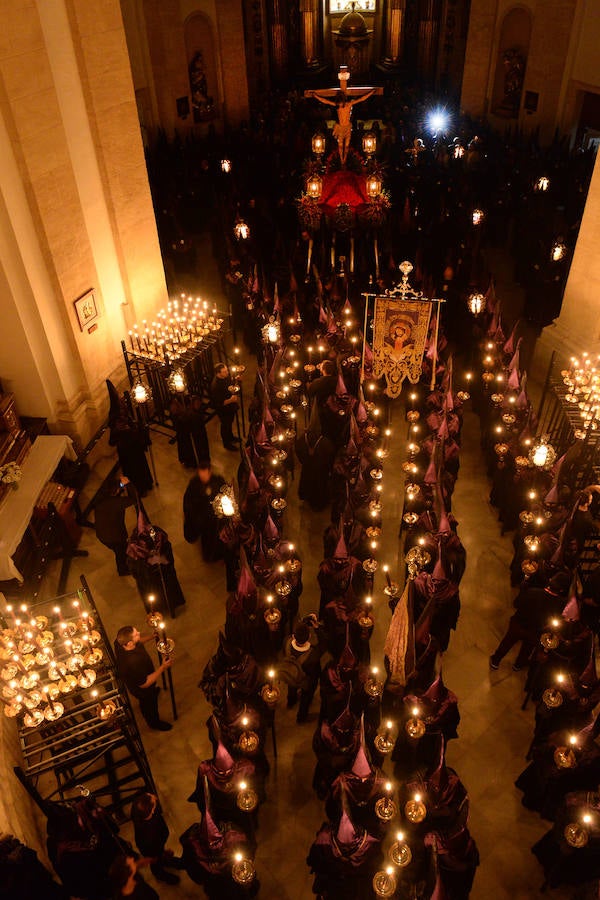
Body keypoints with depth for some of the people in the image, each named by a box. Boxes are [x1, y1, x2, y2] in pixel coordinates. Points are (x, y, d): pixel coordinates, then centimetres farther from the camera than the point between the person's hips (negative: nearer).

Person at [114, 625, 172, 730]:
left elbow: (138, 642, -4)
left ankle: (153, 691, 73)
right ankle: (155, 723, 56)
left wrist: (152, 636, -16)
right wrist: (162, 667, -30)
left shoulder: (119, 642, -29)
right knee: (150, 704, 27)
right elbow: (145, 684, -33)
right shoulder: (133, 662, -50)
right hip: (142, 689, -6)